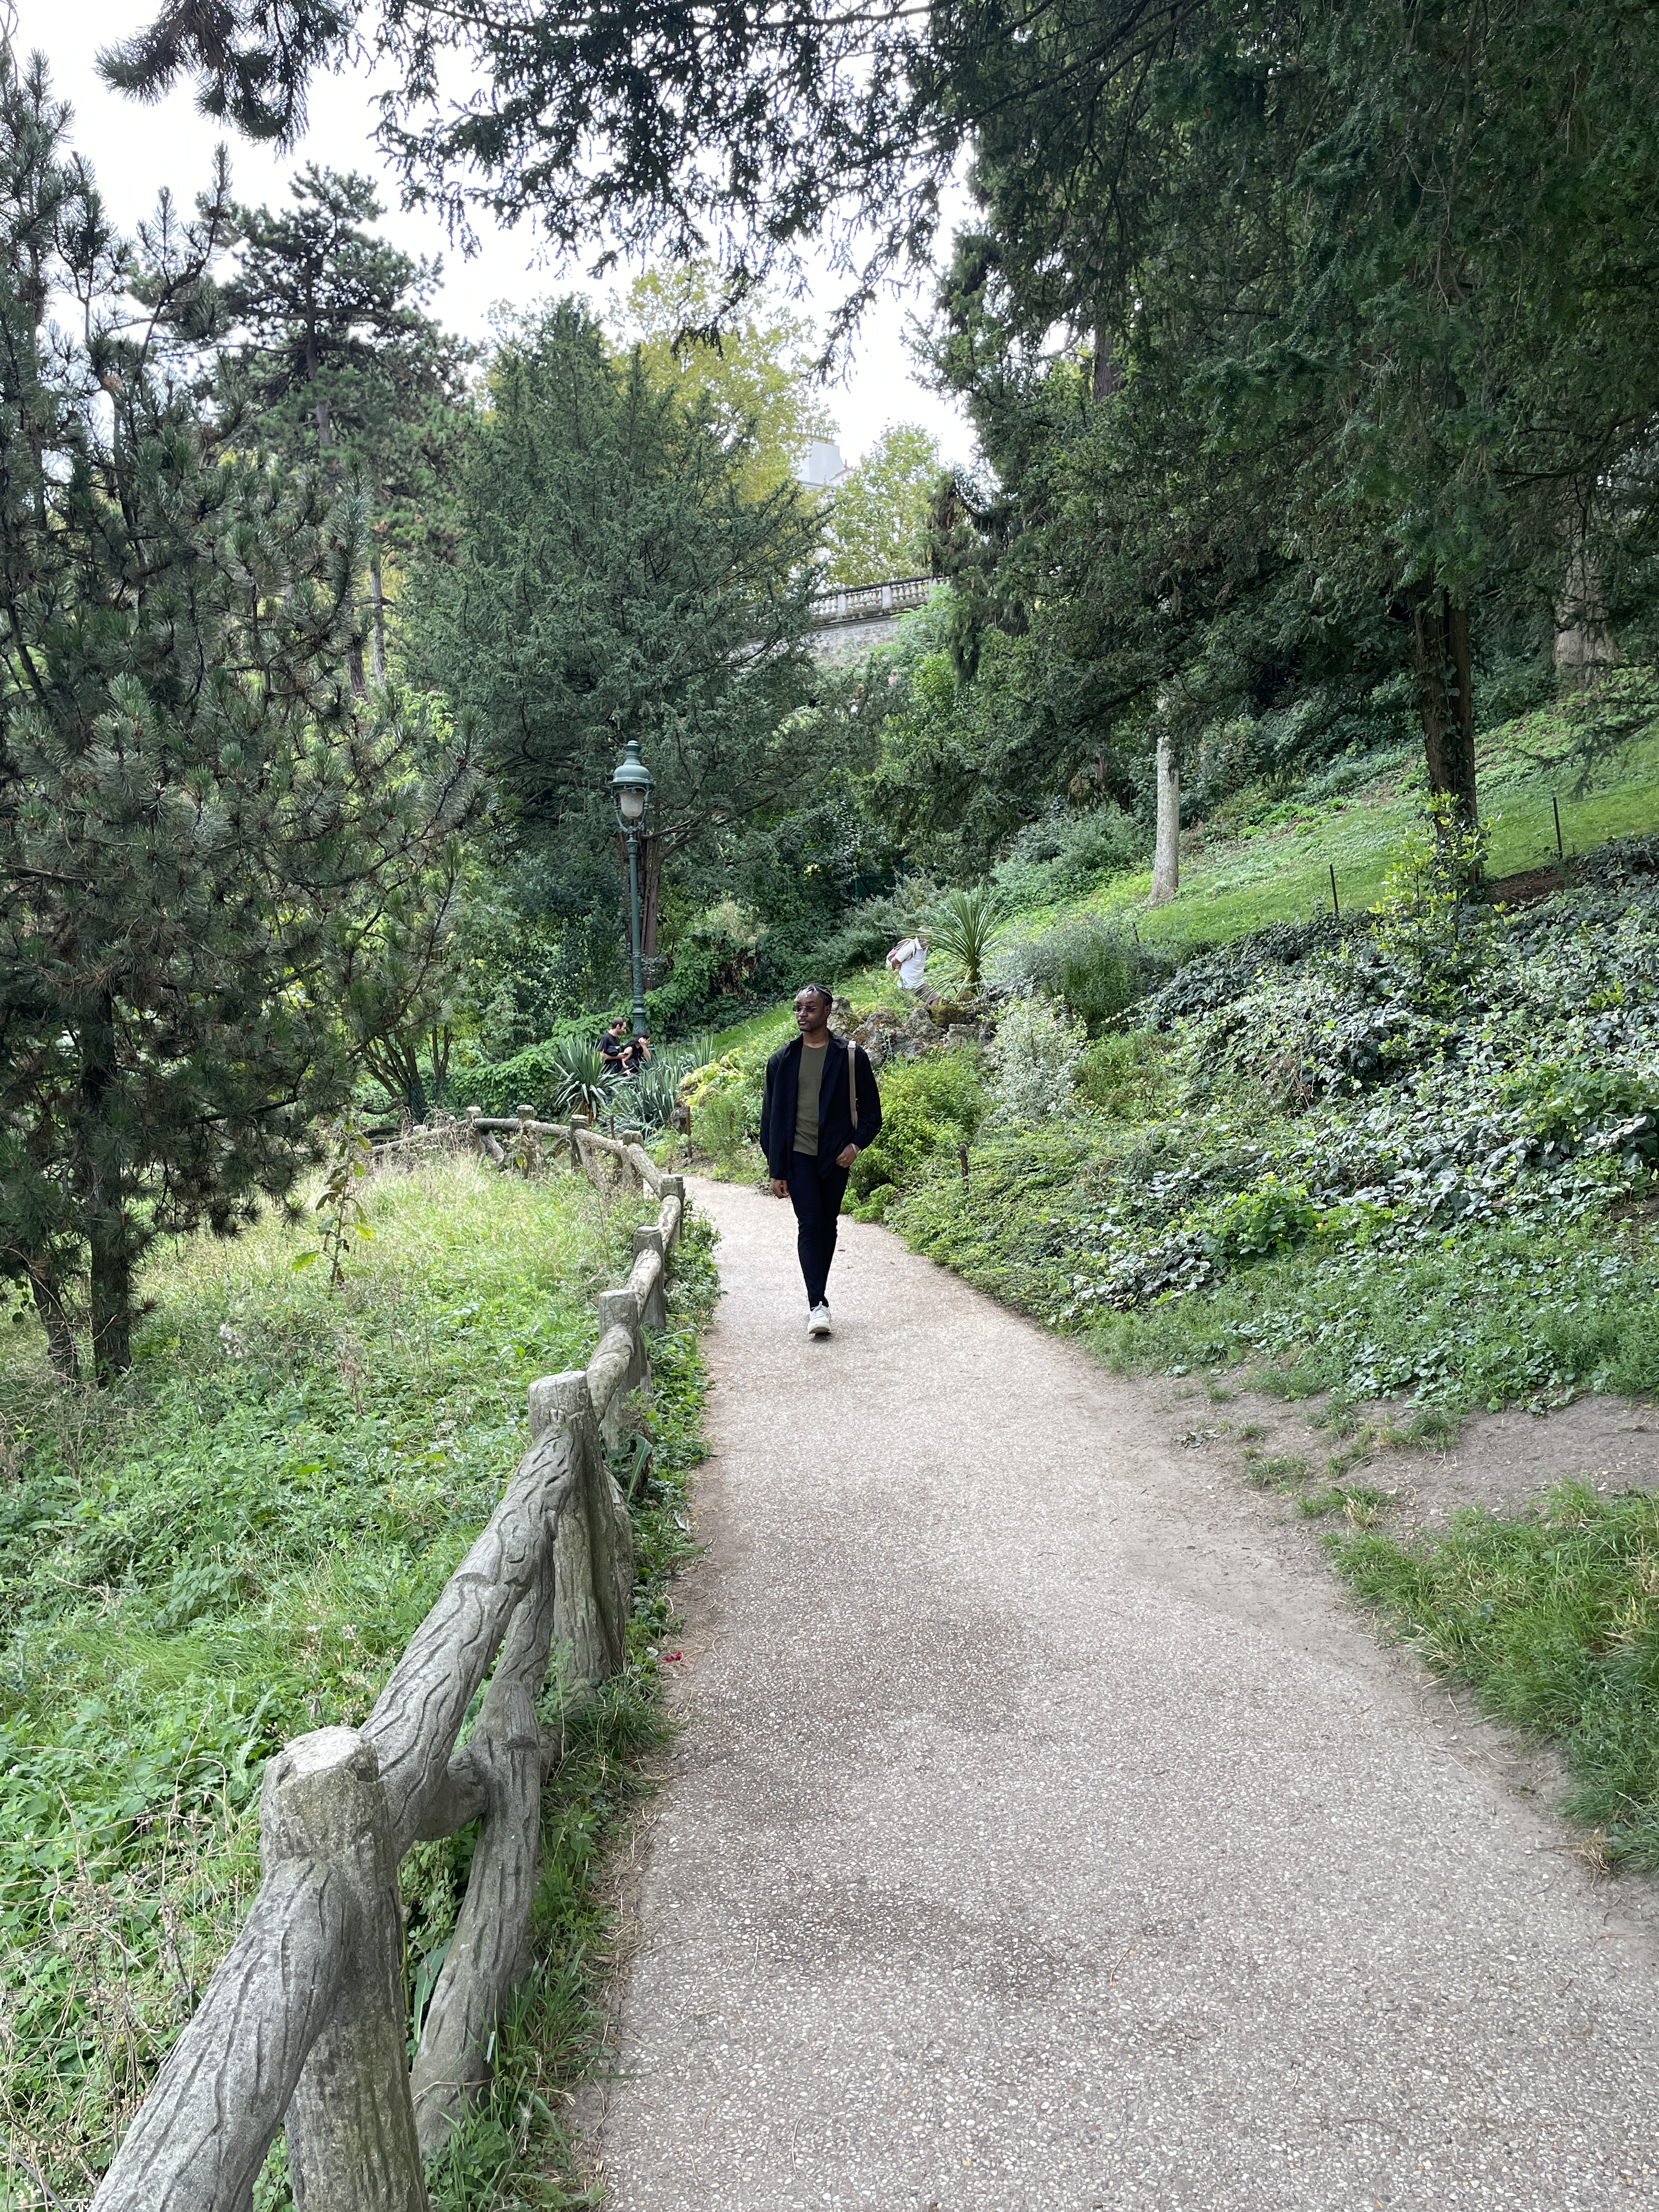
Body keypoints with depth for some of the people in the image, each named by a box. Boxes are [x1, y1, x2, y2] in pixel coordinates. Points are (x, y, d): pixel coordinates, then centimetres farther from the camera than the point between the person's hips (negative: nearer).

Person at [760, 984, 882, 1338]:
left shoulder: (851, 1056, 0)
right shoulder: (783, 1059, 3)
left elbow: (871, 1108, 4)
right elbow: (771, 1116, 5)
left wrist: (857, 1143, -12)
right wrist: (776, 1169, 1)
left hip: (836, 1157, 1)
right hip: (798, 1156, -1)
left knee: (827, 1227, 11)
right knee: (809, 1226, -11)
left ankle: (817, 1293, 26)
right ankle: (818, 1305, -13)